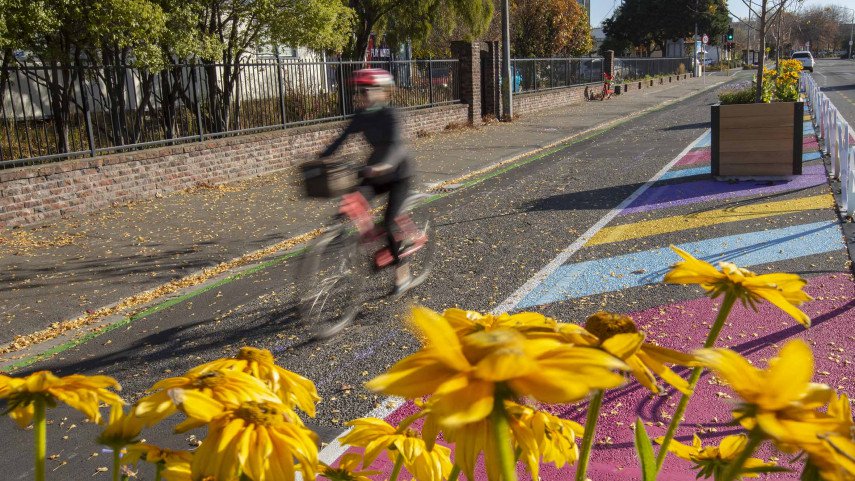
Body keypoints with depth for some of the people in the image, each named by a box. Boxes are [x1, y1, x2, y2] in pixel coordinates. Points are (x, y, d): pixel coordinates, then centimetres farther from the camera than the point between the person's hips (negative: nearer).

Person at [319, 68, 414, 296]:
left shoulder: (389, 114, -22)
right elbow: (342, 139, -2)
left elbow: (396, 144, -36)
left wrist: (385, 164, -55)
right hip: (374, 172, 7)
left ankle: (403, 274, 6)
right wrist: (321, 159, -14)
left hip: (398, 173, -7)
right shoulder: (362, 115, -2)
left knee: (389, 222, -13)